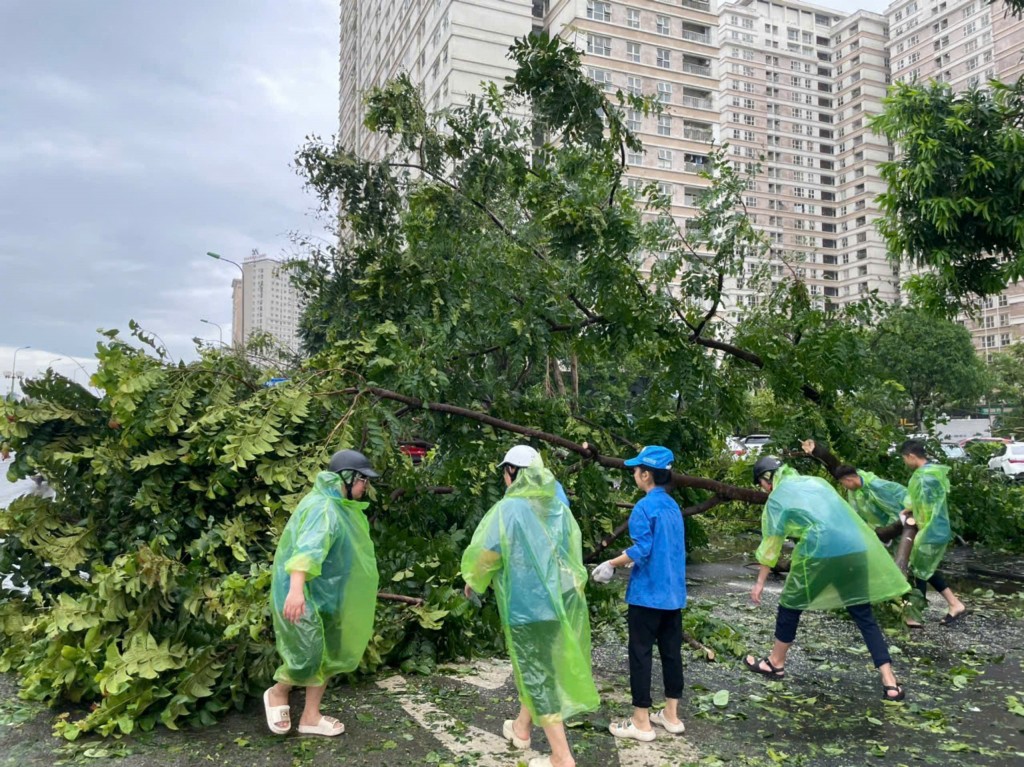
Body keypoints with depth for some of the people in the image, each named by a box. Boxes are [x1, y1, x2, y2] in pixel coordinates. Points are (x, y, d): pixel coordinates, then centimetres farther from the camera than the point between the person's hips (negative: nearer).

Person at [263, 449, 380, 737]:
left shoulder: (342, 507, 10)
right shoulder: (323, 508, -22)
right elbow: (308, 546, -40)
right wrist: (296, 588, -54)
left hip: (325, 595, 10)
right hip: (303, 596, -10)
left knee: (328, 655, 13)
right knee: (307, 657, -9)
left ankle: (310, 717, 26)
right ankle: (278, 692, 21)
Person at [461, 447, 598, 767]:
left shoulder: (508, 509, -16)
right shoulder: (558, 508, 3)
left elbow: (484, 553, -12)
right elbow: (573, 553, 12)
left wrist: (473, 581, 8)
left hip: (527, 605, -7)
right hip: (561, 599, 7)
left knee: (538, 675, 4)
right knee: (535, 668, 23)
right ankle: (521, 727, 42)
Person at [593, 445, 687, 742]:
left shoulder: (644, 507, -16)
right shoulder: (673, 506, 8)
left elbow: (641, 551, -20)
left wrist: (611, 564, -9)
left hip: (647, 594, -8)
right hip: (673, 593, 8)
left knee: (640, 654, 2)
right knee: (671, 651, 14)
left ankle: (641, 722, 10)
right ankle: (671, 715, 24)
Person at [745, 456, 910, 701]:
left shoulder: (777, 498, 7)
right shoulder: (816, 481, 23)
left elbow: (770, 543, 6)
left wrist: (760, 582, 11)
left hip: (819, 552, -5)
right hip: (856, 549, 6)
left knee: (790, 605, 14)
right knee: (864, 616, 12)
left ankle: (775, 664, 28)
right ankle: (890, 683, 9)